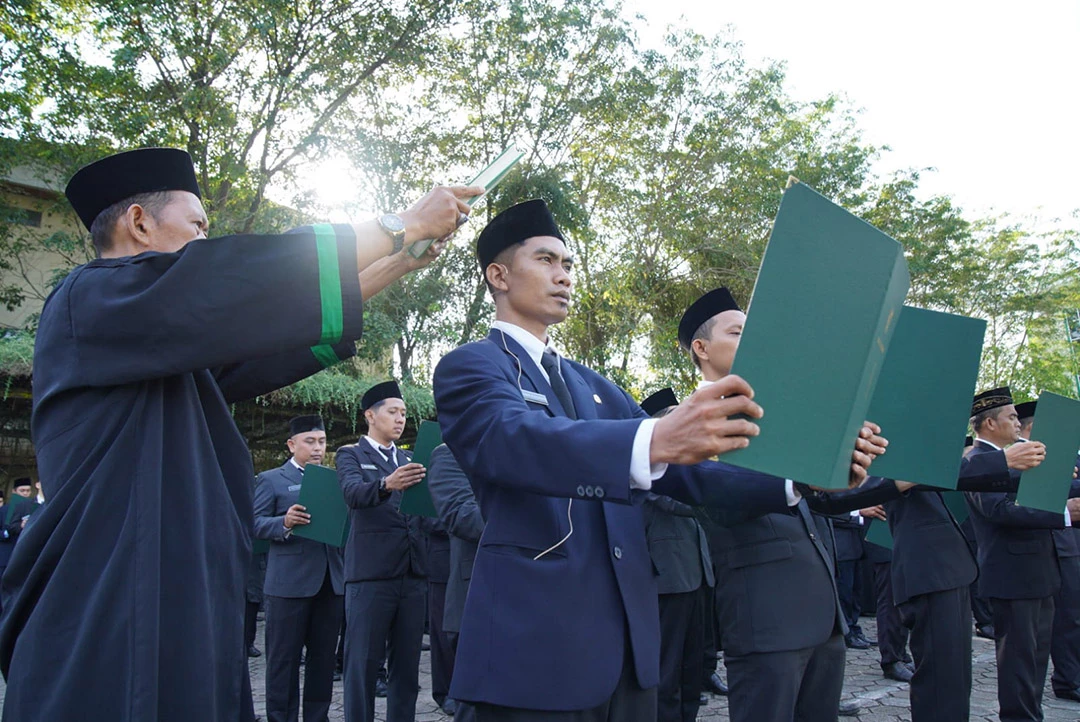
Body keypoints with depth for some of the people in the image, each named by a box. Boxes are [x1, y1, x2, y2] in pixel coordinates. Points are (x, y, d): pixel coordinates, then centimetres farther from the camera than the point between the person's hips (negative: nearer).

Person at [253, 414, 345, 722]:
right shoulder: (271, 480, 3)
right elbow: (255, 523, -5)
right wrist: (284, 523, -23)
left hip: (331, 580, 5)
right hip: (289, 581, -5)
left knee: (323, 655, 11)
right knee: (284, 656, 2)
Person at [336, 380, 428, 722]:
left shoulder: (409, 459, 19)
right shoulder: (351, 454, 4)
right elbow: (353, 493, -17)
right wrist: (386, 484, -38)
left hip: (413, 573, 5)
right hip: (371, 572, -5)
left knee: (406, 662, 9)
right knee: (363, 662, 0)